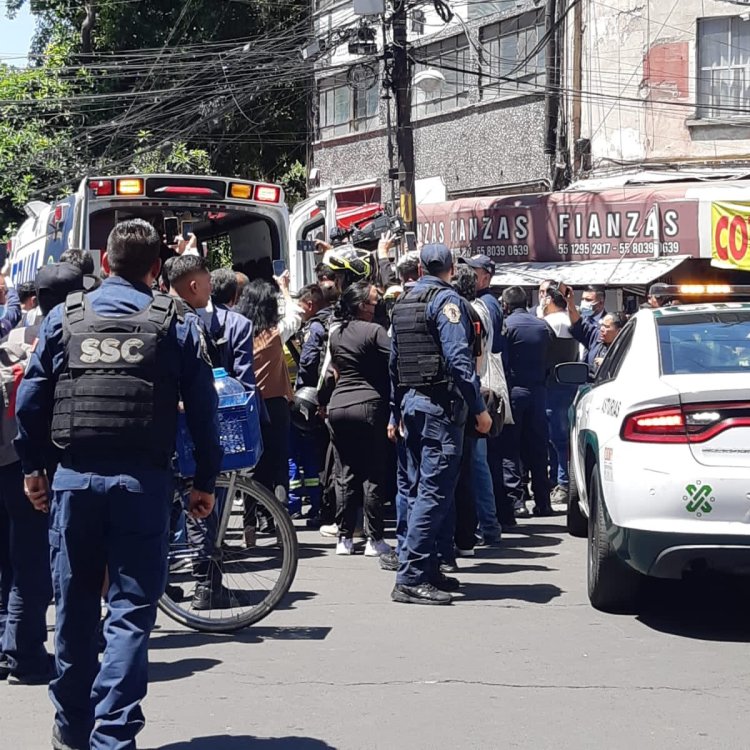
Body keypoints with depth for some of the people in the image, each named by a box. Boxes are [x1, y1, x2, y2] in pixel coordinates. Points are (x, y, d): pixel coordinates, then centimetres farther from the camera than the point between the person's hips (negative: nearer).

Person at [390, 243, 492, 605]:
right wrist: (479, 408, -17)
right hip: (440, 404, -9)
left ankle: (427, 569, 20)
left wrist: (397, 412, 24)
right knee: (434, 492, -10)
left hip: (411, 401, 9)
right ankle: (410, 579, -14)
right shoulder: (447, 300, -9)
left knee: (420, 490, 14)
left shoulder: (403, 302, 16)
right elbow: (458, 358, -18)